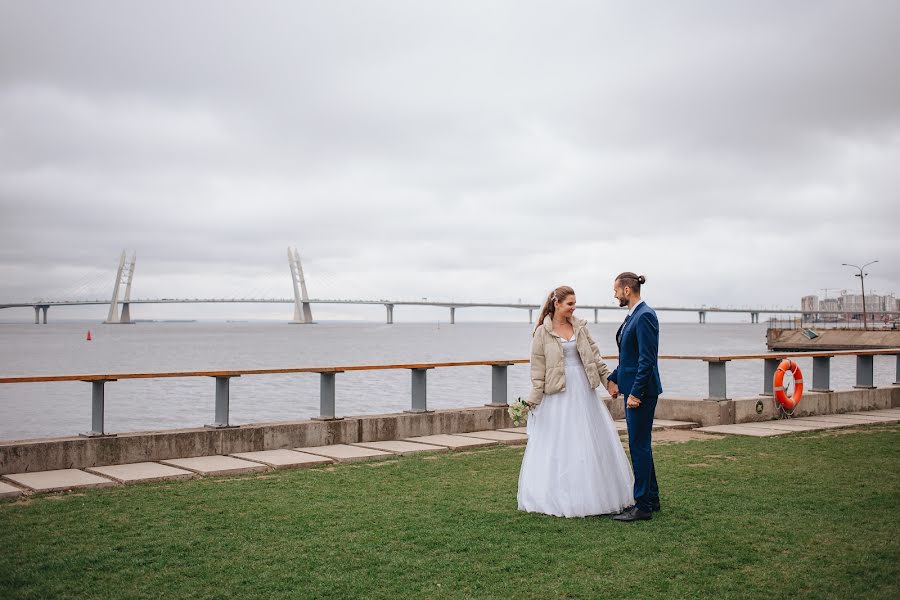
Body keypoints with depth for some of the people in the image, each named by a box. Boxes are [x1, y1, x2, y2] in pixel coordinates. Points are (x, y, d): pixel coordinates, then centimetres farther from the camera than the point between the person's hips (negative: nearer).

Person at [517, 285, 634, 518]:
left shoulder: (580, 327, 7)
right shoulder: (542, 332, -5)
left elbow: (595, 357, 10)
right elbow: (538, 370, -5)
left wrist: (609, 380, 3)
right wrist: (534, 400, -7)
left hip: (583, 390, 5)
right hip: (557, 393, -5)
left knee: (590, 441, 7)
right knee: (558, 444, 1)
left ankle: (592, 494, 18)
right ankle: (560, 498, 10)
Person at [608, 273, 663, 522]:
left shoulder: (644, 316, -17)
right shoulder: (633, 315, 14)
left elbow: (647, 359, -21)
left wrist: (635, 392, -22)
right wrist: (614, 378, 18)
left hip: (641, 390, -10)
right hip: (632, 387, 10)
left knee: (639, 445, -5)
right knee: (641, 444, 15)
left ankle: (643, 506, 1)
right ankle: (651, 499, 25)